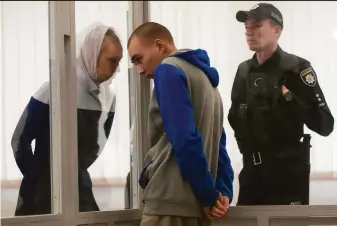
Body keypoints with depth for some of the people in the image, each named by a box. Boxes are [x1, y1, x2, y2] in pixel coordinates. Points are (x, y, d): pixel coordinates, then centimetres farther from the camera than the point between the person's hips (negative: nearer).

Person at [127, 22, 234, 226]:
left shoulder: (169, 70, -5)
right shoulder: (203, 75, 22)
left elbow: (184, 140, -15)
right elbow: (217, 143, 17)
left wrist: (208, 196, -9)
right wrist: (224, 192, 6)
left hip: (170, 201, -9)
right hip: (195, 205, 9)